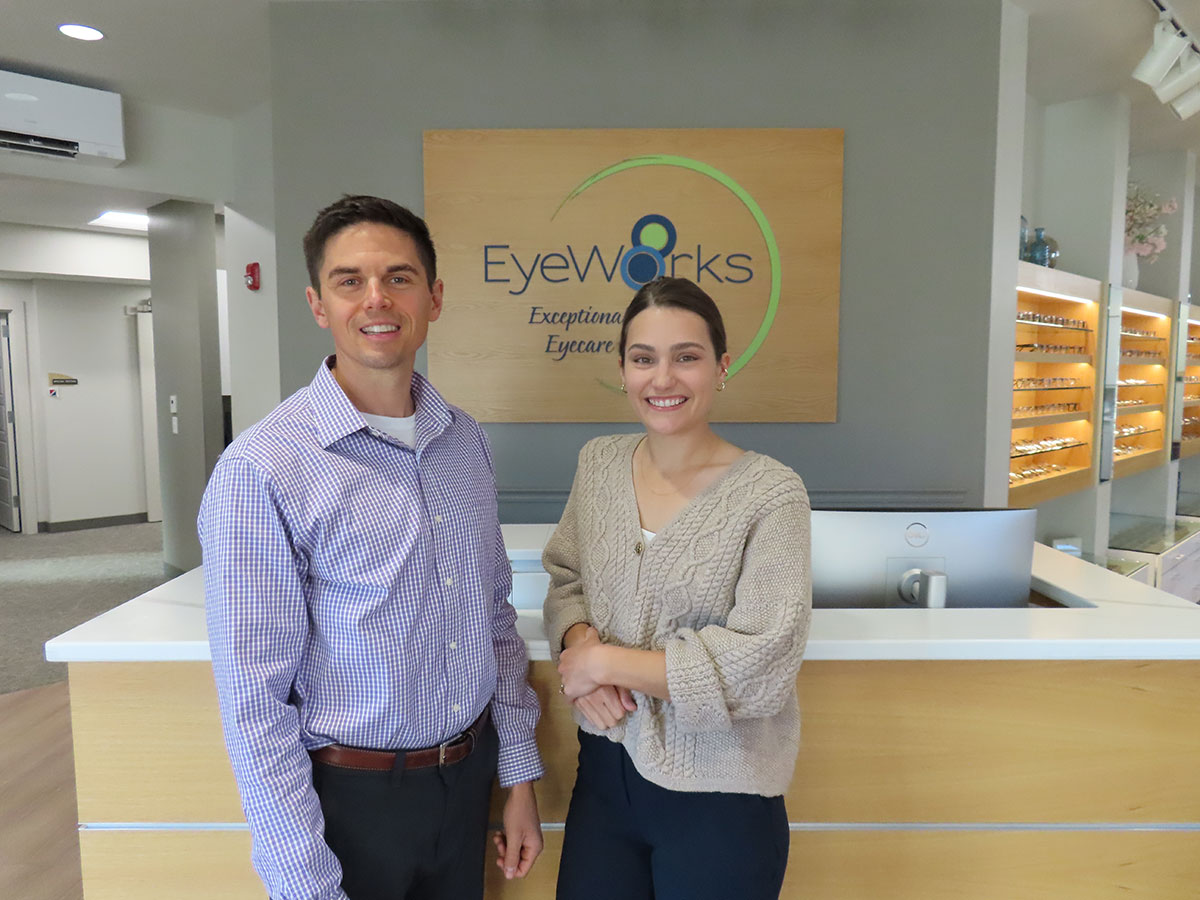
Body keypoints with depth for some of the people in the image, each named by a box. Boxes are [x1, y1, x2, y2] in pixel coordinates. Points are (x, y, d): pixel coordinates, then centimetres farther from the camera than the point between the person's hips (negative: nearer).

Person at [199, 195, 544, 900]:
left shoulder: (467, 442, -1)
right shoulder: (261, 471, -18)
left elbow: (498, 617, 5)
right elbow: (255, 702, -16)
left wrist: (520, 776, 7)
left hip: (468, 775, 5)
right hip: (348, 798, -5)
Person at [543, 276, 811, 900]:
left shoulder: (770, 493, -17)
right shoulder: (598, 463, -1)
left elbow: (759, 666, -20)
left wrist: (606, 662, -17)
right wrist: (579, 638, -13)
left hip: (719, 796, -4)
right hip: (606, 771, 4)